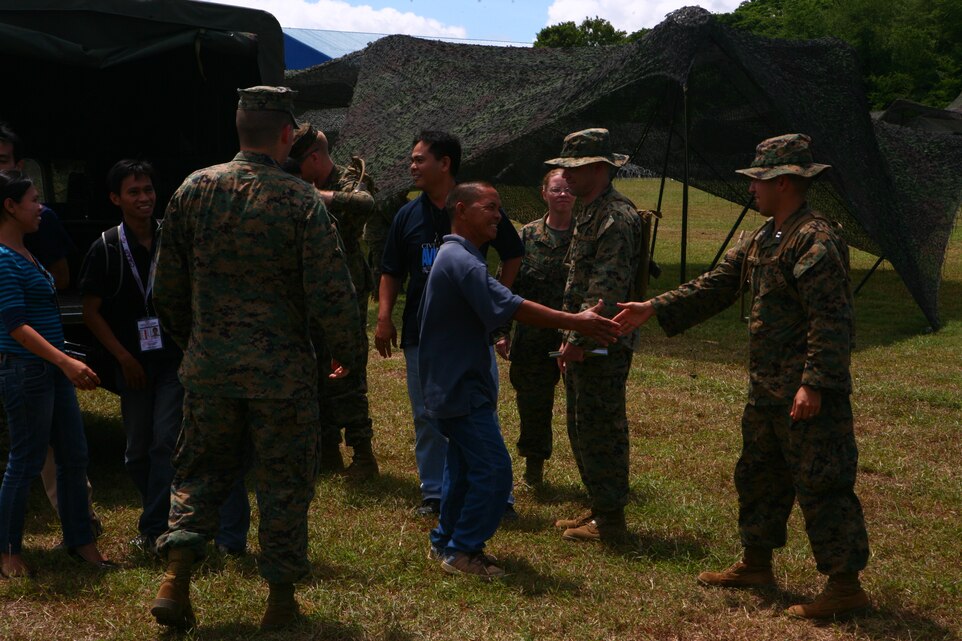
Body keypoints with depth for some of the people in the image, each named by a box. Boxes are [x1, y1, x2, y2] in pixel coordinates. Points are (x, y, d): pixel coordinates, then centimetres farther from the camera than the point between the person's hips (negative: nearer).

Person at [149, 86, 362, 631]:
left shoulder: (195, 189, -1)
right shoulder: (302, 200, -14)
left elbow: (167, 286, 6)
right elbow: (332, 293, -15)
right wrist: (348, 351, 3)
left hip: (208, 366, 4)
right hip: (283, 370, -3)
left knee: (203, 468, 18)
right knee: (284, 482, 10)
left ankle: (176, 577, 6)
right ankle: (281, 597, 19)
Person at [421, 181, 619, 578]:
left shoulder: (454, 256, 15)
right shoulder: (462, 261, -21)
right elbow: (512, 307, -29)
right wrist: (576, 322, -29)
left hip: (453, 384, 11)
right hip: (462, 389, -11)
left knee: (465, 466, 18)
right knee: (493, 470, -8)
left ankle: (446, 544, 27)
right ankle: (462, 552, 0)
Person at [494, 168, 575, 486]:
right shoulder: (527, 236, 4)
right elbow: (506, 286, 7)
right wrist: (503, 331, 2)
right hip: (533, 338, 2)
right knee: (533, 403, 11)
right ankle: (534, 464, 32)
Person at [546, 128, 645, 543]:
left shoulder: (616, 217, -16)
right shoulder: (590, 214, 17)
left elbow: (607, 291, -23)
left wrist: (580, 339, -23)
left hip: (602, 346, -11)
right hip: (582, 343, 11)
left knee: (601, 431, -5)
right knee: (581, 428, 16)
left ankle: (610, 520, 4)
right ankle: (598, 509, 26)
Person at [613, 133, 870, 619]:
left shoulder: (816, 240, -18)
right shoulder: (762, 240, 14)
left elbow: (831, 320, -23)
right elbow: (716, 286, 17)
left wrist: (815, 384, -26)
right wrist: (654, 310, 12)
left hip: (810, 395, -10)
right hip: (767, 391, 11)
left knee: (822, 487, -4)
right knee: (758, 475, 20)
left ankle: (846, 584, 5)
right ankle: (756, 564, 35)